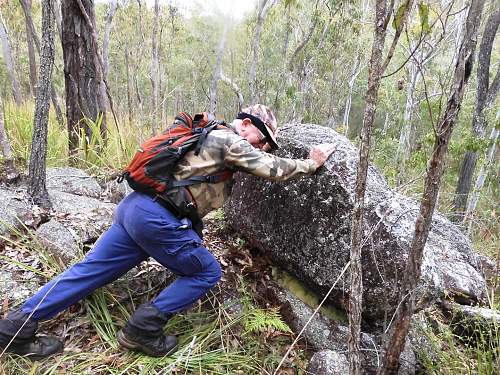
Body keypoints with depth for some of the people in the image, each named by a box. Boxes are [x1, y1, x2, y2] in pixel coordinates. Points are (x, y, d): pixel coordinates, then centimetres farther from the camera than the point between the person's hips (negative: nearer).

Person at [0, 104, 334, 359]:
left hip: (134, 206, 9)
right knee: (207, 272, 7)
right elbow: (273, 169, -5)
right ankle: (143, 329, 8)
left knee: (90, 270, 16)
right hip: (157, 217, -9)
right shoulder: (231, 141, -4)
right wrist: (312, 163, 8)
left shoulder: (211, 135, 22)